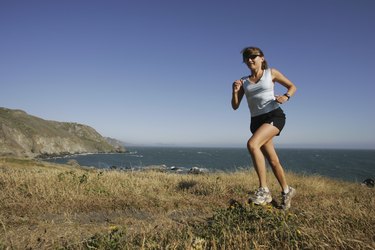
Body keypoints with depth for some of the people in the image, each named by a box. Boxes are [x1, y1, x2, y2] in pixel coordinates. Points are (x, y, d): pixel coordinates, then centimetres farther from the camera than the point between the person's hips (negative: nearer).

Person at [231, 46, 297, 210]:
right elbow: (235, 106, 9)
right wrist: (235, 91, -9)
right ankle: (287, 191, 27)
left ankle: (264, 190, -22)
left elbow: (292, 86, 13)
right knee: (273, 160, 6)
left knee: (252, 144, -29)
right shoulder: (243, 81, 11)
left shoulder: (271, 73, 5)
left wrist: (286, 97, -9)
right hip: (256, 121, 5)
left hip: (274, 115, -4)